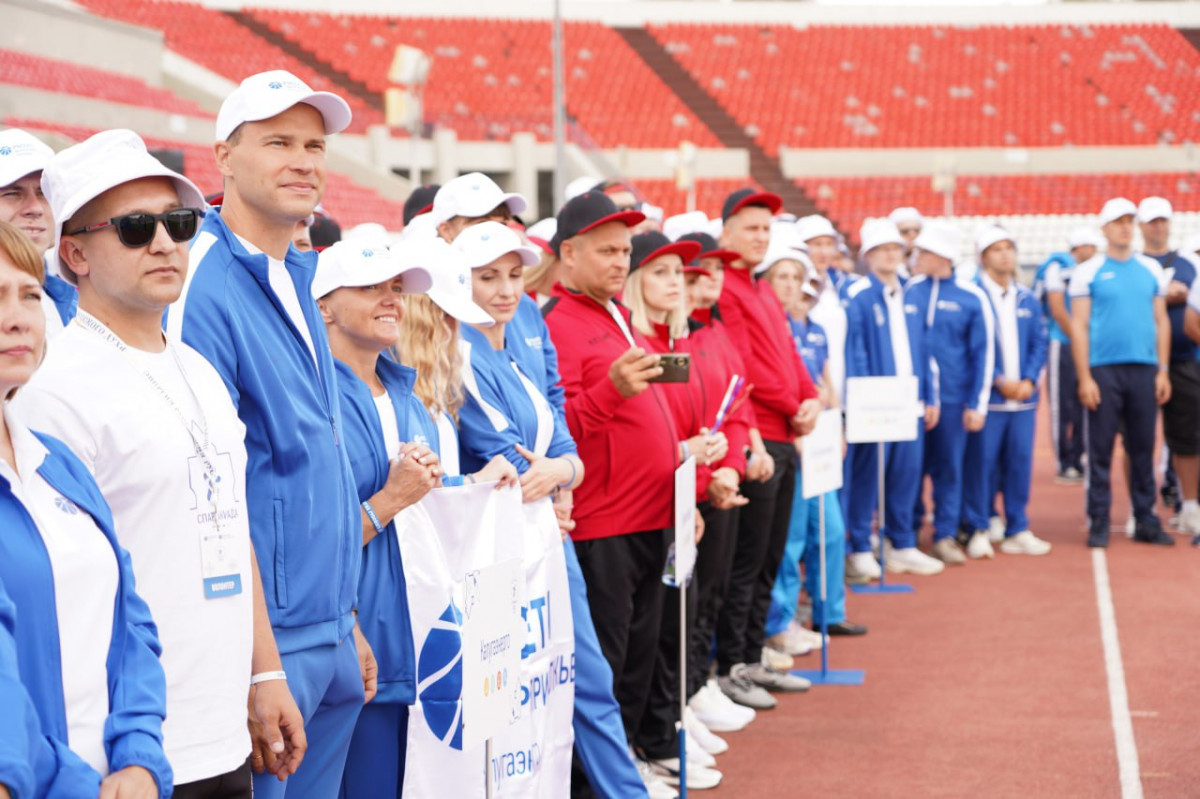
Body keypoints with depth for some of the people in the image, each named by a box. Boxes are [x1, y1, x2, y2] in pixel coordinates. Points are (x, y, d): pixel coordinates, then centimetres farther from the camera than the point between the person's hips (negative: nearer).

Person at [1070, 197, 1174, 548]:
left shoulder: (1151, 269, 11)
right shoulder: (1088, 272, 1)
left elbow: (1161, 321, 12)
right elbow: (1078, 326, -2)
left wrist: (1163, 371, 4)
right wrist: (1085, 378, -9)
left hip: (1144, 371, 3)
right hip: (1103, 371, -3)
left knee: (1143, 448, 6)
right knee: (1100, 449, 0)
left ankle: (1146, 522, 12)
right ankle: (1098, 522, 6)